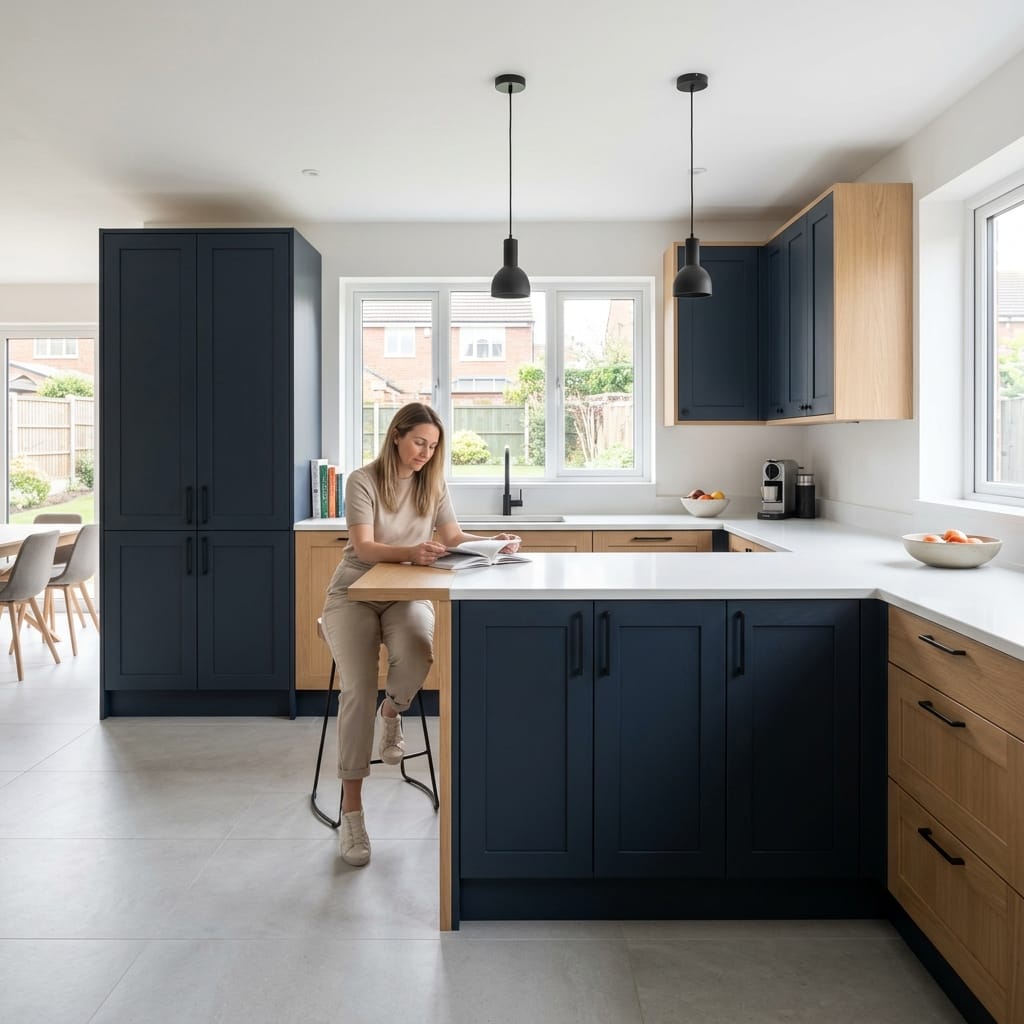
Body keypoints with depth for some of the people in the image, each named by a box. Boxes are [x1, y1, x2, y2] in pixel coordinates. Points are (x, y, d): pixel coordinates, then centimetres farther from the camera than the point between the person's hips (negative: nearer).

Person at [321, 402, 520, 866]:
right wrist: (410, 552, -39)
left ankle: (391, 711, 3)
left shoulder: (433, 483, 6)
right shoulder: (363, 481, -9)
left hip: (407, 595, 3)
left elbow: (454, 537, 1)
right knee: (358, 688, -23)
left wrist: (494, 541, -18)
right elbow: (363, 548, -20)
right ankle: (352, 810, -12)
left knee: (417, 653, -33)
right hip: (354, 595, -3)